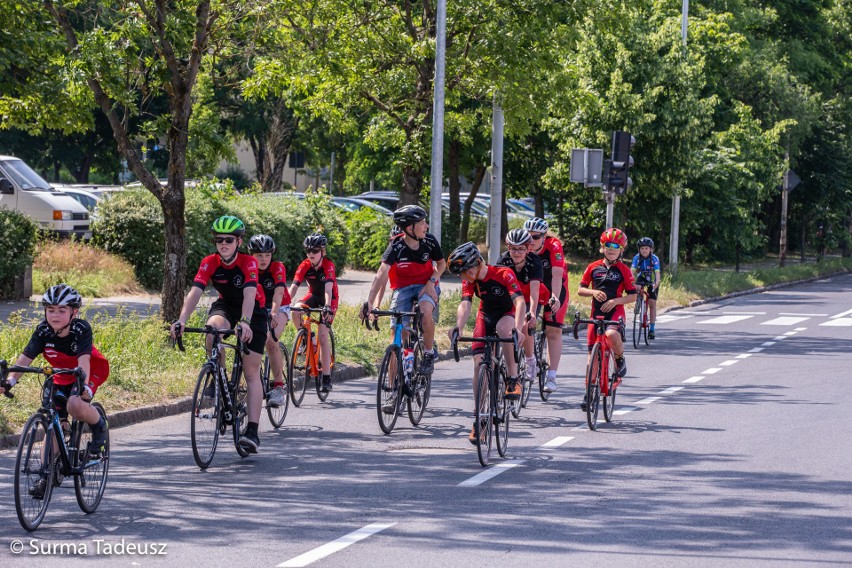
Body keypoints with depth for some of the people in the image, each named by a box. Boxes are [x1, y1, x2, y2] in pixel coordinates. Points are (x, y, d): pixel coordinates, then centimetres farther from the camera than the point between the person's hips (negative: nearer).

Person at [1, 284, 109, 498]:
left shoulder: (81, 329, -29)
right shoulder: (43, 331, -20)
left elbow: (83, 360, -41)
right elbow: (25, 357, -27)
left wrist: (84, 386, -57)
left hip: (91, 372, -4)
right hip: (61, 377, 4)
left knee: (75, 406, -32)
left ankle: (99, 427, -2)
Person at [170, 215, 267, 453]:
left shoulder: (248, 262, -27)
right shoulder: (210, 263, -18)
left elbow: (249, 294, -41)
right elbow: (195, 292, -29)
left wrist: (245, 323, -58)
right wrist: (182, 320, -45)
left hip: (253, 311, -3)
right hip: (225, 306, 3)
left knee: (251, 372, -8)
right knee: (213, 327, -35)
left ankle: (252, 431, -11)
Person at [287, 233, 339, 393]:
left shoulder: (328, 266, -26)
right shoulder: (305, 266, -16)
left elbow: (328, 288, -39)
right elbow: (294, 286, -24)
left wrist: (327, 307, -54)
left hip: (329, 299, -4)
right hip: (314, 296, 4)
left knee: (322, 335, -16)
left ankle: (327, 378, -12)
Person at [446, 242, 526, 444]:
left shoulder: (504, 274, -27)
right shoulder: (469, 281, -14)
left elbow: (520, 302, -38)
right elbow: (465, 305, -27)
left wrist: (517, 329, -54)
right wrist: (458, 327, -48)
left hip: (507, 315, -4)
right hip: (485, 317, 4)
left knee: (503, 328, -40)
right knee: (479, 364, -11)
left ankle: (513, 380, -28)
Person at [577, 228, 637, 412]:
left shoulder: (623, 270, 1)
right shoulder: (593, 267, 7)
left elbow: (633, 295, 0)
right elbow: (581, 289, 9)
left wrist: (615, 300, -16)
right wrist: (594, 292, -11)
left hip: (615, 312, -3)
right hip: (597, 313, 3)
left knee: (611, 334, -36)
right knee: (593, 353, 2)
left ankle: (620, 359, -3)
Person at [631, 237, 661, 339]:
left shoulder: (654, 259, -24)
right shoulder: (637, 258, -20)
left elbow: (657, 273, -34)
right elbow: (632, 271, -29)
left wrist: (656, 283, -53)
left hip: (652, 282, -2)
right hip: (641, 279, 2)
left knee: (652, 303, -9)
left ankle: (652, 329, -7)